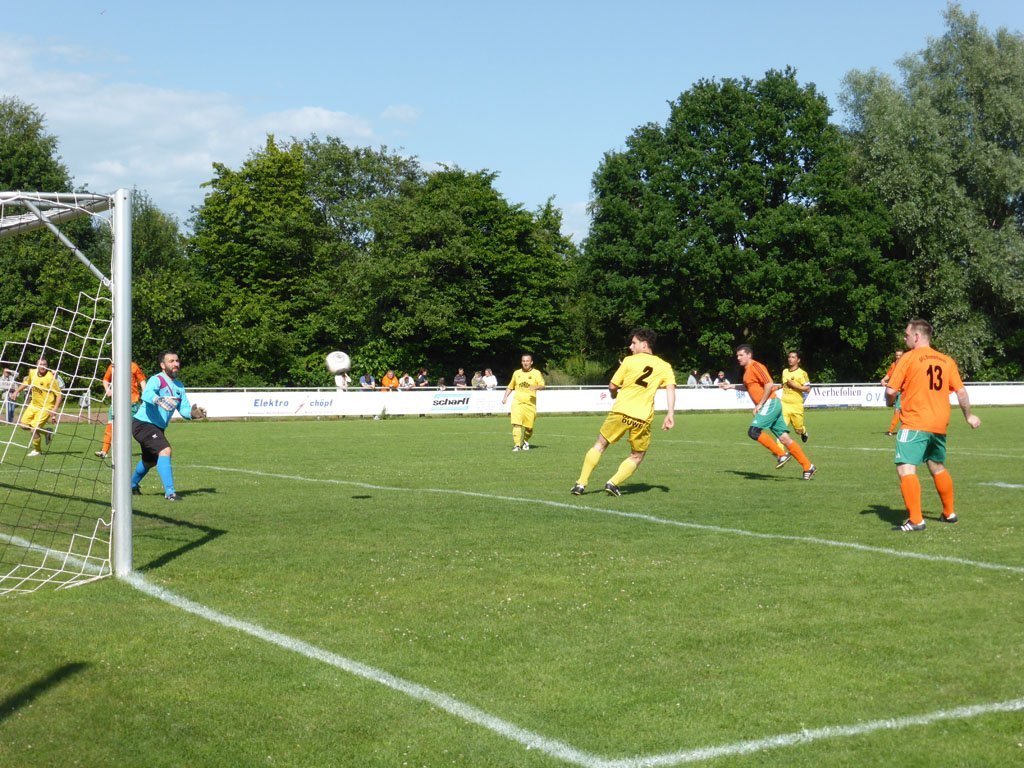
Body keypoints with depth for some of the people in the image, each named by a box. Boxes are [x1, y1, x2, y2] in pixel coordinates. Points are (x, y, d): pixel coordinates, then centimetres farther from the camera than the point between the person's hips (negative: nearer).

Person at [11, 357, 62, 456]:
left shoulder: (50, 378, -22)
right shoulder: (32, 373, -4)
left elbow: (59, 394, -18)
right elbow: (26, 383, 20)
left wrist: (55, 408, -27)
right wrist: (16, 392, 17)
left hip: (46, 408, -7)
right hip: (34, 404, 7)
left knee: (33, 430, -11)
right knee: (24, 425, 10)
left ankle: (37, 450, 16)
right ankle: (46, 432, 30)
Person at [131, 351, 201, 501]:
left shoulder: (179, 386, 9)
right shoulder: (157, 380, -16)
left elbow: (184, 408, 5)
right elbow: (146, 394, -37)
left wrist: (192, 413, -18)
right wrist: (158, 400, -58)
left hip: (158, 429, 10)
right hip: (143, 424, -10)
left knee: (150, 461, 27)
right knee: (165, 450, -28)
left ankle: (132, 485, 53)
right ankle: (169, 492, -30)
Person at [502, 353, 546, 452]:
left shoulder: (536, 373, 3)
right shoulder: (516, 373, 14)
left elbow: (542, 386, -9)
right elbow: (510, 387, 26)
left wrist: (536, 387, -30)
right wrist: (505, 397, 13)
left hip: (530, 403, -1)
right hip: (517, 402, 1)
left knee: (529, 427, 4)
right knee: (516, 424, -16)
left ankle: (525, 441, 33)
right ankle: (517, 445, -16)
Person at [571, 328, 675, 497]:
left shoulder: (630, 361, 6)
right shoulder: (664, 366, 11)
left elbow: (612, 386, 8)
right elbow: (670, 388, -3)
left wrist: (615, 395, 30)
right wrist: (670, 414, -8)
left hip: (621, 411, -1)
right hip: (643, 418, 1)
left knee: (599, 445, 14)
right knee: (637, 456, 17)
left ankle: (581, 484, 9)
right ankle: (613, 483, -3)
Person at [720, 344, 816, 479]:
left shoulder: (755, 366, -8)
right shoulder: (747, 370, 21)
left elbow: (769, 385, -18)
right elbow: (749, 387, 40)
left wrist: (759, 405, -16)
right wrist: (731, 386, 34)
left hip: (770, 403, -9)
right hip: (767, 406, 9)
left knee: (753, 431, -17)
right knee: (784, 438, 3)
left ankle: (782, 454, -12)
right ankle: (808, 467, 3)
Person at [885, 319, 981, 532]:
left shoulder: (908, 358, -5)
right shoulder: (946, 361, 11)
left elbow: (891, 390, -9)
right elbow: (961, 391, 11)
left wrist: (890, 402, 13)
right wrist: (969, 416, 24)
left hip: (914, 424, -7)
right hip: (940, 425, 7)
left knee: (905, 469, -11)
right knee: (938, 468, 23)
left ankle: (916, 520, -20)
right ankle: (949, 513, 34)